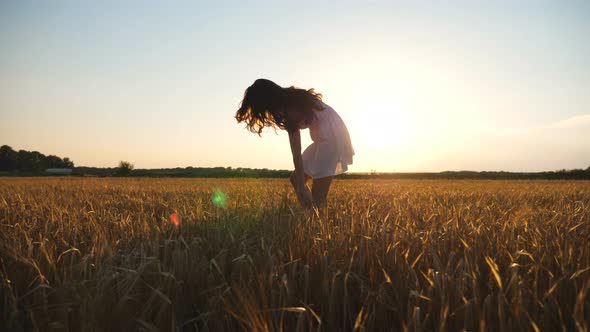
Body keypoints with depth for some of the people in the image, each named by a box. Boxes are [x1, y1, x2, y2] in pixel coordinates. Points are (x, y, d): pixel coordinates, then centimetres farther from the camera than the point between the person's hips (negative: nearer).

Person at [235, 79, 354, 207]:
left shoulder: (291, 110, -21)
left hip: (331, 134, -10)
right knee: (295, 179, 9)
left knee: (316, 198, -12)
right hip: (326, 134, 10)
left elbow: (296, 153, -23)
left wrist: (301, 186, -22)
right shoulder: (289, 98, 4)